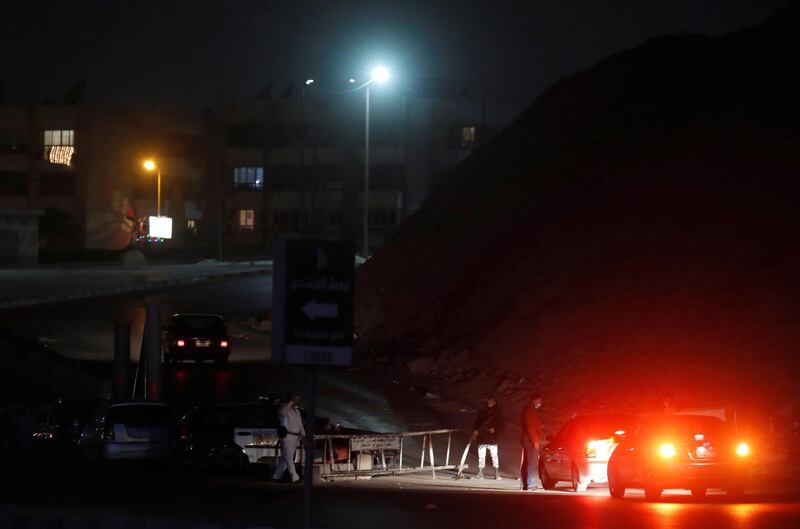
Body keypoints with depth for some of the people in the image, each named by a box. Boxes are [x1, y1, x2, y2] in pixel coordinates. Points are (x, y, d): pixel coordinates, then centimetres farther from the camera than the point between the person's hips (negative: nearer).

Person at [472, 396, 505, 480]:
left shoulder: (497, 413, 6)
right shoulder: (482, 412, 11)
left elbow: (501, 425, 8)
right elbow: (477, 423, 12)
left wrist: (495, 430, -10)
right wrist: (474, 433, -2)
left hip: (492, 439, -2)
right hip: (482, 438, 2)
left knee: (494, 456, -8)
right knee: (481, 456, 0)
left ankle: (497, 474, -4)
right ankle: (480, 474, 4)